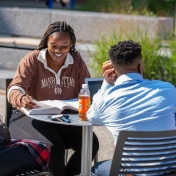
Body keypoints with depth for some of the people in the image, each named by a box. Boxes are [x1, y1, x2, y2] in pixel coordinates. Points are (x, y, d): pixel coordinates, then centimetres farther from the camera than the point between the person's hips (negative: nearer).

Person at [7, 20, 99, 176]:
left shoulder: (77, 61, 2)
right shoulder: (32, 60, -9)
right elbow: (14, 90, -18)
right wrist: (22, 99, -43)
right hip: (33, 116, -4)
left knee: (91, 144, -17)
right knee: (54, 147, -30)